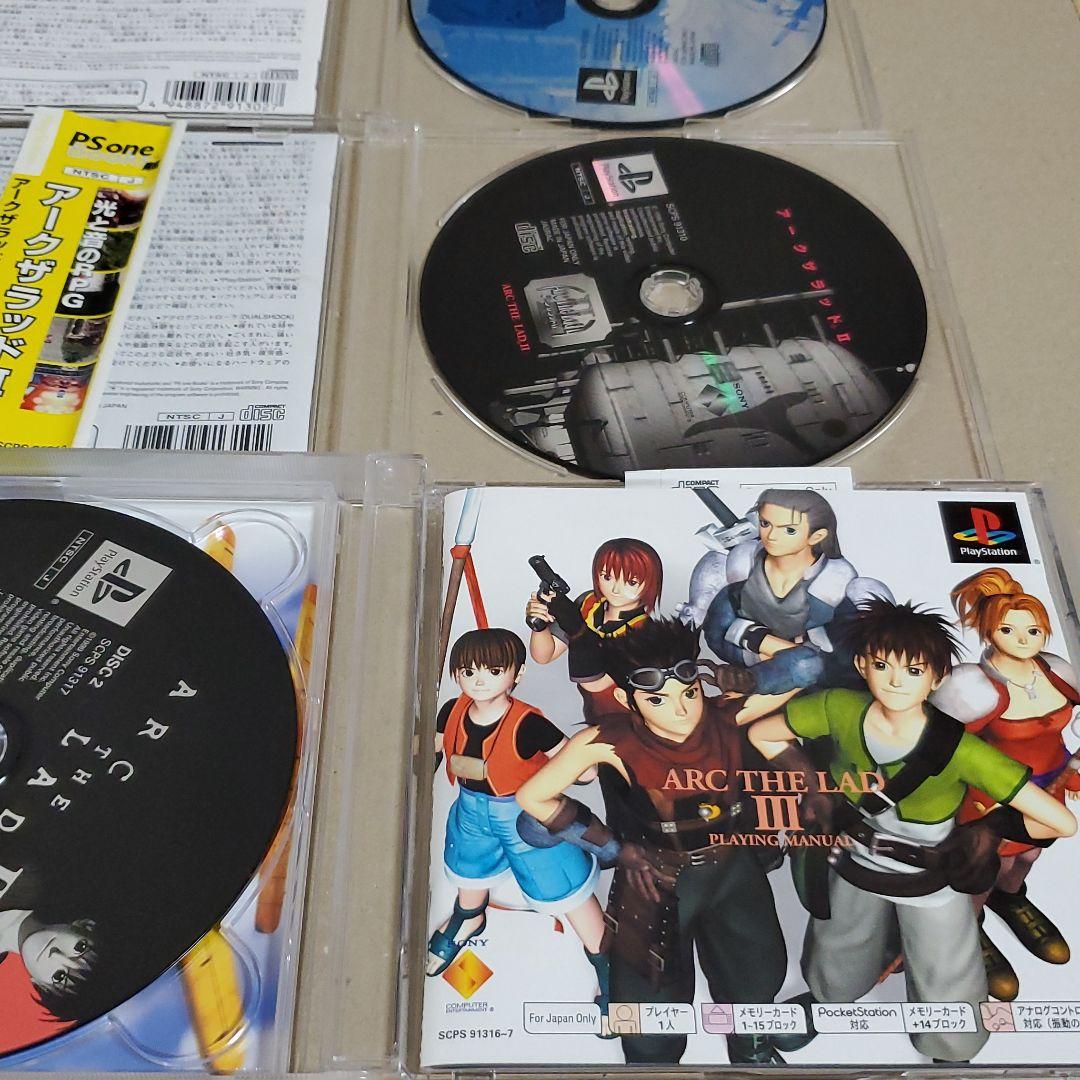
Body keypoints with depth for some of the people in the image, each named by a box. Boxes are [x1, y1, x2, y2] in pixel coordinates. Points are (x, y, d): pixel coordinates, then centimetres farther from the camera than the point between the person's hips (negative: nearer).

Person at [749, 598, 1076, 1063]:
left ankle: (950, 1056, 50)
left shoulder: (959, 749, -33)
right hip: (854, 870, 2)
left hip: (932, 884, -2)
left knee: (950, 1034, 15)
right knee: (834, 978, 28)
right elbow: (761, 733, -8)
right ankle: (822, 1001, 64)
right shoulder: (838, 711, -26)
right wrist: (813, 789, -11)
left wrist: (986, 831, -20)